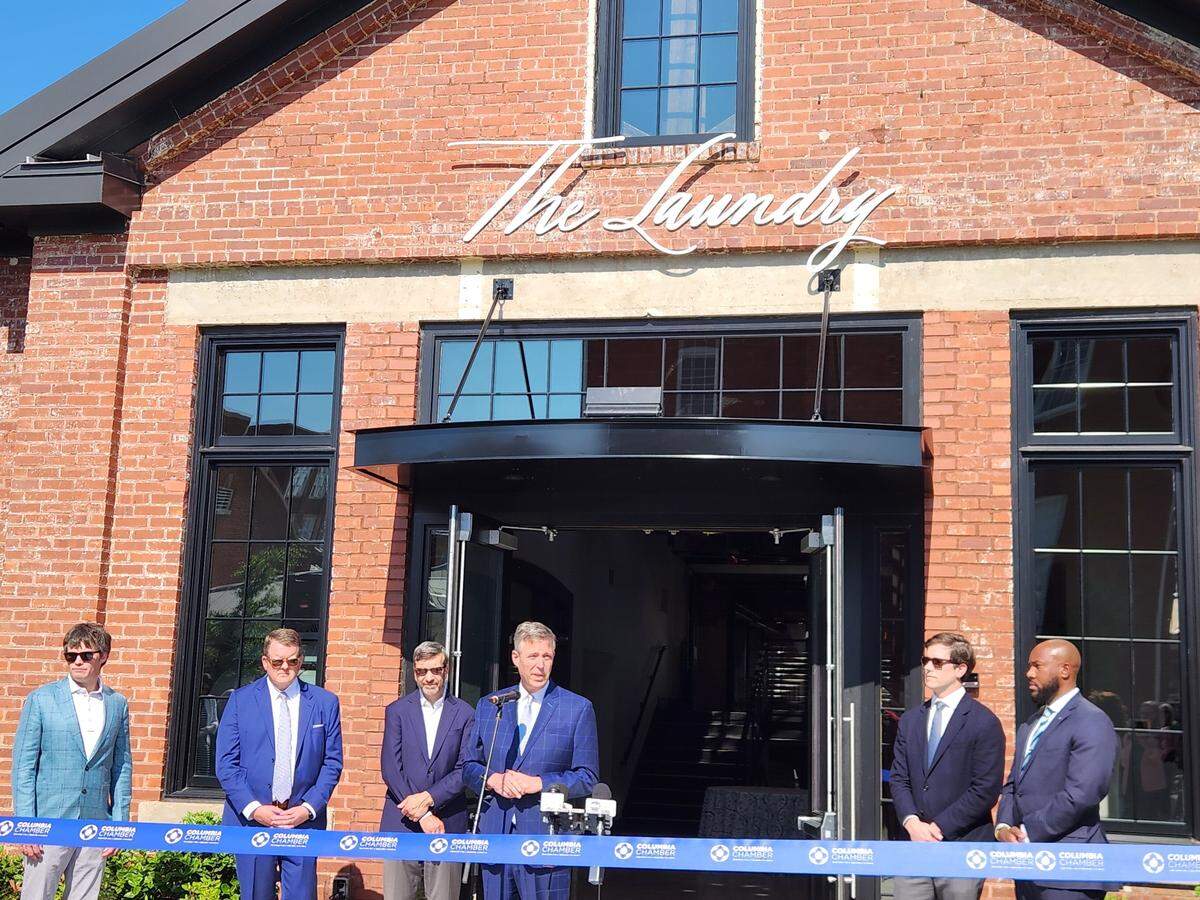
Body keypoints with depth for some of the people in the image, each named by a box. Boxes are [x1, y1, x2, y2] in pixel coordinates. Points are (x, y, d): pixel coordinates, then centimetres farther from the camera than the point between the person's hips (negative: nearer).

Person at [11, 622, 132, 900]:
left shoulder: (118, 704, 8)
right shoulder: (41, 699, -1)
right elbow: (23, 765, -2)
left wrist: (120, 823, 6)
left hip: (95, 825, 3)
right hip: (49, 823, -3)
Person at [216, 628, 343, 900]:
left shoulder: (325, 703, 5)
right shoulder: (240, 700, 3)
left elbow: (332, 762, 5)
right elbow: (226, 763, -1)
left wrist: (309, 808, -7)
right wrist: (253, 808, -11)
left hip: (304, 818, 0)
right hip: (251, 818, 0)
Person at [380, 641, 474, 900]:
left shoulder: (465, 714, 4)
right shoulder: (397, 710, 5)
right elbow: (390, 768, -2)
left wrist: (428, 798, -12)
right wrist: (423, 815, -9)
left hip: (447, 823, 0)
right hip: (401, 823, 0)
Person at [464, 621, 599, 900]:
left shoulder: (578, 709, 1)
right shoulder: (488, 706, 12)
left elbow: (587, 777, -1)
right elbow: (469, 767, 15)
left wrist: (537, 783, -13)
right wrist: (492, 779, -7)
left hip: (547, 839, -3)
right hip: (495, 835, 3)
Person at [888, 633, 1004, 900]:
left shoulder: (985, 723, -4)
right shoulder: (910, 720, 14)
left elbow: (986, 790, -10)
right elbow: (899, 778, 10)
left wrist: (939, 827, -12)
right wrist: (912, 822, -8)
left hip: (961, 845, -5)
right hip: (914, 845, 5)